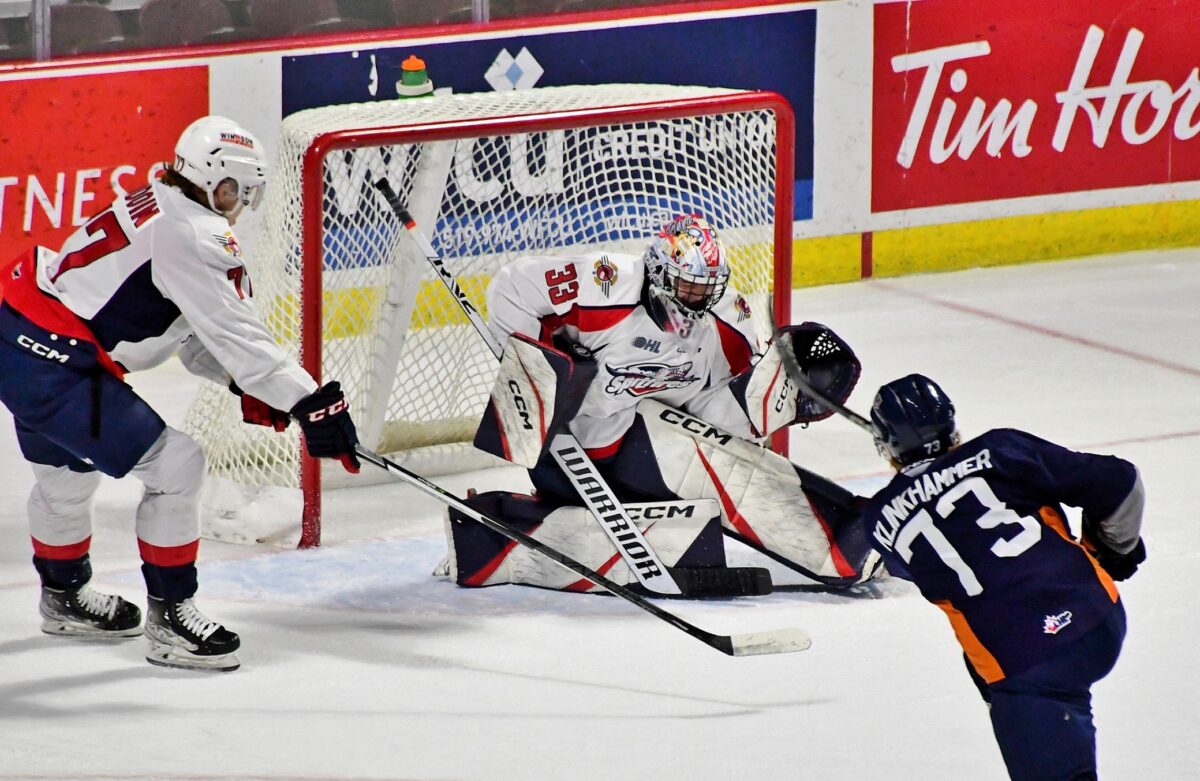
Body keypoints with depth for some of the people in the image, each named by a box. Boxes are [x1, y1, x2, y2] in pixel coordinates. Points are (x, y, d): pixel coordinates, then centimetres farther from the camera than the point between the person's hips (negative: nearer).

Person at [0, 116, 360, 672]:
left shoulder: (157, 210, 13)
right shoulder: (190, 235, -18)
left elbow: (196, 331, 16)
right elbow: (233, 333, -23)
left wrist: (246, 384, 1)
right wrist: (311, 403, -22)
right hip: (54, 368, -11)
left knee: (68, 469, 33)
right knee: (176, 465, -8)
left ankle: (63, 596, 57)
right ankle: (169, 617, 1)